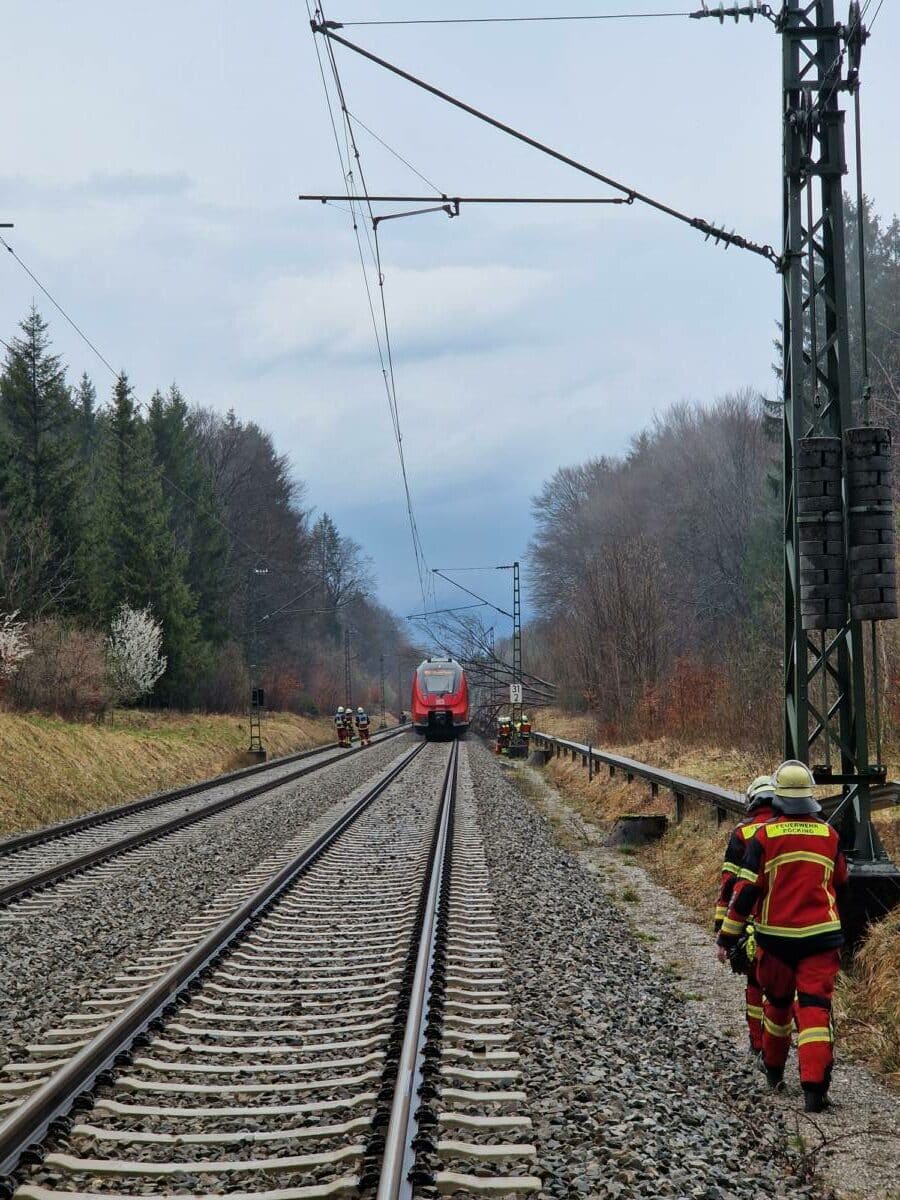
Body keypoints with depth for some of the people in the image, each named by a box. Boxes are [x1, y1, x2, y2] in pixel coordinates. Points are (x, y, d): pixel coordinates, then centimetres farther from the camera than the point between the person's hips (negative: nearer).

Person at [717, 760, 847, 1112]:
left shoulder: (764, 836, -8)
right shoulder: (829, 835, 0)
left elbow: (746, 889, -7)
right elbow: (840, 881, 18)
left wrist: (727, 937, -1)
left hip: (777, 937, 0)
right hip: (821, 936, 0)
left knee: (777, 1001, 20)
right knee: (815, 1006, -4)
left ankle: (774, 1070, 37)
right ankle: (814, 1086, -18)